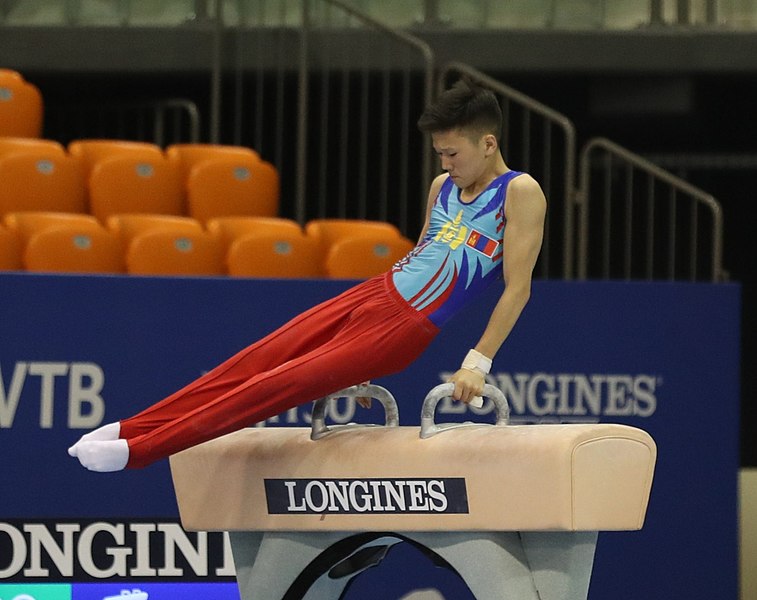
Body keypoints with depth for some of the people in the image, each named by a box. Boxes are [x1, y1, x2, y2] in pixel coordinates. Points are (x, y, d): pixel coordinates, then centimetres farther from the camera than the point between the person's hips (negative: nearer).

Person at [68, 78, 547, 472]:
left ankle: (138, 450, -14)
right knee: (256, 361, -1)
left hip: (402, 327, -8)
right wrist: (364, 363, 23)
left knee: (281, 384, -12)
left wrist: (477, 363, -19)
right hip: (372, 294, 8)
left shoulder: (520, 193, -8)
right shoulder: (443, 187, 16)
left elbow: (519, 287, -13)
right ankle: (128, 430, 1)